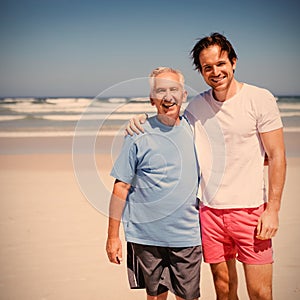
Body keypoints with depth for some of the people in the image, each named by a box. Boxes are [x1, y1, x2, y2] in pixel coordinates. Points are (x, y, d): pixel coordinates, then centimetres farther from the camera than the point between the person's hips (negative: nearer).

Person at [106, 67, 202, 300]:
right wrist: (113, 235, -4)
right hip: (146, 236, -2)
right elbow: (121, 187, -4)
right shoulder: (139, 135, -6)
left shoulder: (194, 130, 3)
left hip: (187, 236, 2)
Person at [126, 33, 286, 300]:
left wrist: (273, 209, -10)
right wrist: (143, 124, 1)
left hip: (251, 209, -3)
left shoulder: (260, 99, -4)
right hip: (210, 210, 3)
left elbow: (277, 156, -5)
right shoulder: (196, 106, 6)